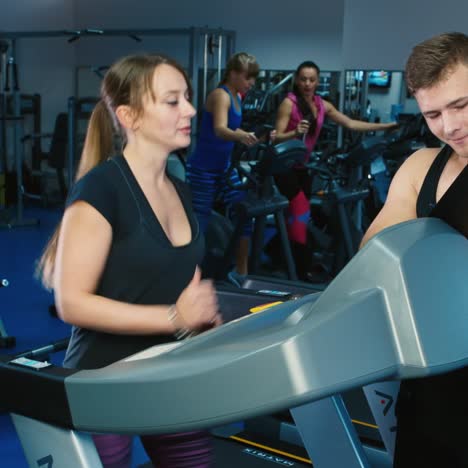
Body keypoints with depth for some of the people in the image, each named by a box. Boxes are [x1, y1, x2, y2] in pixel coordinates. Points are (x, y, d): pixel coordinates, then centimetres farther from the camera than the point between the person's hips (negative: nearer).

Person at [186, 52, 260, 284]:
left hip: (224, 167, 9)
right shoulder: (220, 95, -17)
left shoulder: (237, 97, 9)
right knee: (199, 221, -2)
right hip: (204, 168, -9)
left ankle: (241, 272, 14)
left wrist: (254, 138, 11)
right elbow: (220, 130, -35)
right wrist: (242, 136, -53)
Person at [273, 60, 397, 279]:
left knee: (294, 214, 8)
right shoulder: (289, 103, -12)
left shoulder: (323, 105, 6)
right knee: (301, 210, -15)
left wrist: (386, 126, 4)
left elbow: (351, 124, 7)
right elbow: (277, 138, -17)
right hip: (284, 165, -7)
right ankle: (301, 268, -9)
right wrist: (295, 132, -37)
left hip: (303, 166, 7)